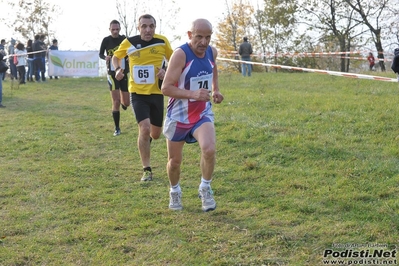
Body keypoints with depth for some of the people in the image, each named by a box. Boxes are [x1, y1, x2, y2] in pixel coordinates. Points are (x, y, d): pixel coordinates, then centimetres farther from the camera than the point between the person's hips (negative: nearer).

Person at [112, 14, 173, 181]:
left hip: (156, 93, 2)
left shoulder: (162, 41, -7)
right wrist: (118, 69, -9)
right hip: (137, 93, -2)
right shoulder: (129, 43, -7)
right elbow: (115, 57, 12)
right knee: (144, 128, -19)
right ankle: (147, 170, -5)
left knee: (156, 134, 11)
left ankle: (145, 139, 52)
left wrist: (165, 70, -14)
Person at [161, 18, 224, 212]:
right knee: (175, 160, 10)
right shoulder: (181, 54, -22)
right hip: (178, 115, -3)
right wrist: (193, 94, -38)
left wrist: (215, 90, 9)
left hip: (203, 113, 3)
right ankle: (175, 192, 40)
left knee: (209, 149, -24)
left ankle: (205, 189, 0)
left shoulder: (212, 52, -4)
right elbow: (166, 88, -25)